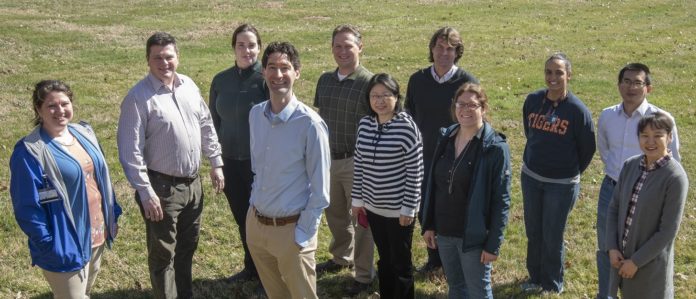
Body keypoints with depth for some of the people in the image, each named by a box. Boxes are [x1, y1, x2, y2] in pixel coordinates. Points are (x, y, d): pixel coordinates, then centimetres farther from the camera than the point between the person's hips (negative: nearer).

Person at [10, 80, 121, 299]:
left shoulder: (84, 133, 4)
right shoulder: (30, 151, -19)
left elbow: (101, 177, 13)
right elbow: (27, 207, -19)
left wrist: (113, 215, 13)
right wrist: (49, 245, -20)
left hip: (96, 235, 7)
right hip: (65, 244, -7)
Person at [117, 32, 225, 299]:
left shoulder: (189, 86, 3)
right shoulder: (139, 97, -16)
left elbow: (206, 125, 14)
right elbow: (130, 151, -18)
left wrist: (216, 162, 13)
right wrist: (145, 192, -21)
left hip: (193, 183, 7)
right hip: (162, 187, -6)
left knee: (187, 247, 22)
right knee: (163, 254, 7)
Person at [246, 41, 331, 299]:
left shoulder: (310, 123, -18)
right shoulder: (256, 114, 1)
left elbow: (320, 189, -13)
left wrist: (303, 234, -13)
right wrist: (256, 202, 13)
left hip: (290, 229, -5)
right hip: (255, 224, 6)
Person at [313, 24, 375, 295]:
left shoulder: (368, 82, -13)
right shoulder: (325, 80, 6)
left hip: (356, 161, -6)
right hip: (328, 159, 6)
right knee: (334, 213, 20)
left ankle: (364, 275, 20)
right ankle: (342, 257, 42)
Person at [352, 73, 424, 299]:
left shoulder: (406, 127, -17)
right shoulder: (364, 124, 0)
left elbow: (415, 172, -14)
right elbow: (359, 165, 9)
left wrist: (408, 208, -13)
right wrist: (357, 199, 10)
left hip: (398, 209, -5)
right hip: (373, 206, 5)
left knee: (401, 262, 10)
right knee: (384, 259, 20)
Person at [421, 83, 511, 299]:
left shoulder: (496, 148, -15)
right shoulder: (445, 138, 2)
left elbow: (501, 200, -15)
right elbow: (432, 185, 9)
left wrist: (493, 244, -16)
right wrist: (428, 225, 7)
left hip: (473, 236, -5)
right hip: (444, 232, 5)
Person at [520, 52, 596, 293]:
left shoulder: (577, 110, -16)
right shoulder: (533, 100, -4)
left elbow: (588, 148, -4)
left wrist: (571, 172, 5)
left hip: (561, 184, -4)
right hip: (530, 177, 4)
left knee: (552, 237, 5)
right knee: (533, 232, 14)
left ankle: (552, 286, 25)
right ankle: (535, 278, 33)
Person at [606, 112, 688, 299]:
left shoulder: (675, 177, -19)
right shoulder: (630, 165, -3)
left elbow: (668, 231, -18)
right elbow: (614, 208, 4)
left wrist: (636, 261, -14)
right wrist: (612, 248, -5)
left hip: (651, 261, -5)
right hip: (622, 256, 5)